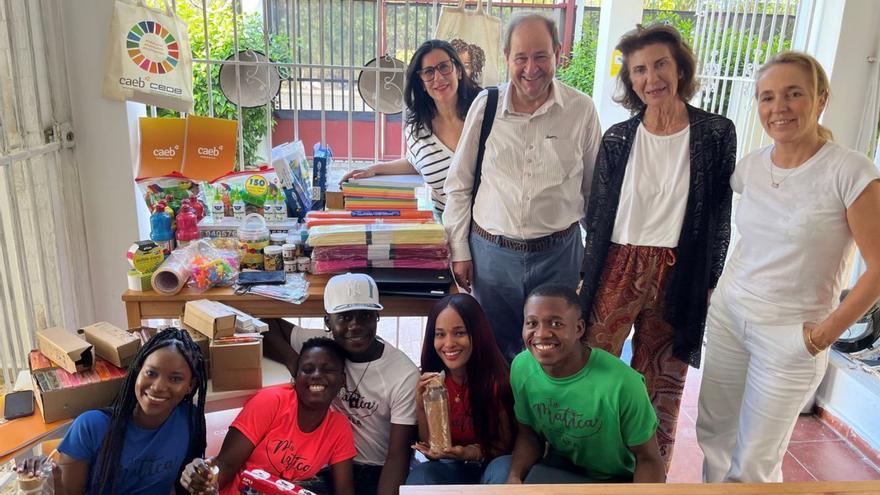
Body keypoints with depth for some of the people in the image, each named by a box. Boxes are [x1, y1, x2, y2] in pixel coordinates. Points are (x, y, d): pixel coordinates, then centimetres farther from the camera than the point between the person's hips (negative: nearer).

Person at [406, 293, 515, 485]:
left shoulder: (497, 377, -16)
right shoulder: (429, 381, -6)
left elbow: (505, 444, -5)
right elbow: (432, 452, -4)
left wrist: (472, 453, -25)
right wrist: (421, 407, -21)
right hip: (449, 468, 1)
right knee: (419, 476, -30)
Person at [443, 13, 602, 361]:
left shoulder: (581, 109, -4)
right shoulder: (485, 106, -3)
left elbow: (594, 189, 6)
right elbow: (459, 185, 3)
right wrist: (460, 251, 3)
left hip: (558, 253, 0)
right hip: (491, 251, 1)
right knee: (496, 352, 17)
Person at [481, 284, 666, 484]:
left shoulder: (621, 383, -28)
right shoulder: (521, 367, -13)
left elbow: (649, 459, -14)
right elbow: (528, 432, 1)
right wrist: (515, 475, -18)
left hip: (614, 478, -4)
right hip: (559, 465, 4)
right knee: (498, 471, -20)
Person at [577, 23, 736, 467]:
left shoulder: (716, 133, -3)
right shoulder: (618, 138, -1)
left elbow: (721, 214, 2)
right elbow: (597, 213, 4)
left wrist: (711, 281, 1)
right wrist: (587, 276, 5)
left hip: (680, 275, -1)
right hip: (618, 268, 1)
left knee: (662, 378, 12)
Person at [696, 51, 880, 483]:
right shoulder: (751, 165, 2)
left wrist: (826, 333, -12)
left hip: (791, 335, -5)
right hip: (727, 315, 5)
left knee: (753, 465, 5)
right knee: (712, 431, 16)